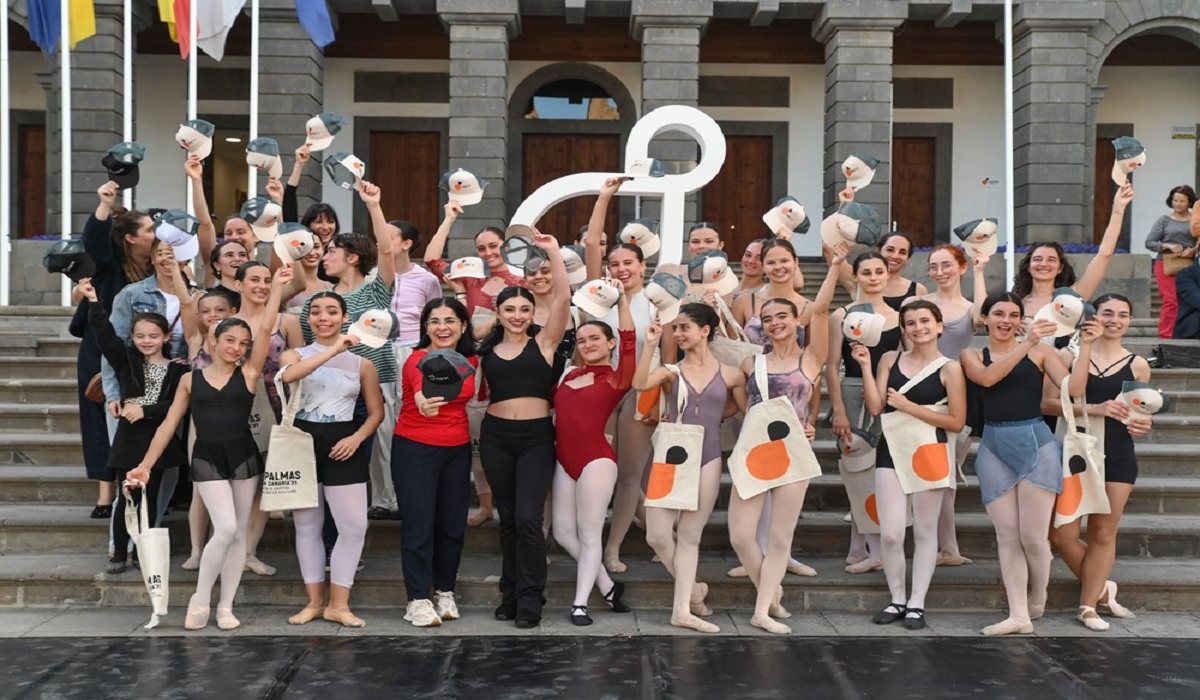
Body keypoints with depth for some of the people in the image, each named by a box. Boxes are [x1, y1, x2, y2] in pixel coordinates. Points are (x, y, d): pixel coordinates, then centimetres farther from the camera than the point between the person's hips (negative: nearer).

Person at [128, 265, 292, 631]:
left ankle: (225, 606, 15)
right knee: (225, 529, -15)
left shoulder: (248, 373, 1)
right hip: (207, 458, -1)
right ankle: (199, 600, 2)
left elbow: (266, 329, -7)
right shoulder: (190, 379, 3)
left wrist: (278, 285, -9)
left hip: (244, 456, 2)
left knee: (239, 533, 5)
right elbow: (169, 425, 6)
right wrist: (145, 465, 4)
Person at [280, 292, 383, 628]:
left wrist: (357, 438, -11)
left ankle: (339, 605, 6)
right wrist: (332, 350, -28)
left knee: (354, 526, -6)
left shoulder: (361, 364, 5)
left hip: (343, 446, 0)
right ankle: (315, 602, 19)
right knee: (307, 525, 7)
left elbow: (376, 411, 7)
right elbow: (288, 375, -22)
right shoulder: (295, 355, 3)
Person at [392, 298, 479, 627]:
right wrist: (424, 402, -60)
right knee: (419, 524, -4)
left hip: (457, 449, 5)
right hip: (415, 448, -5)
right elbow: (422, 391, -40)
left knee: (453, 523, 10)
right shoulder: (417, 360, -17)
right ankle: (418, 599, 8)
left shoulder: (470, 361, 1)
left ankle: (445, 591, 26)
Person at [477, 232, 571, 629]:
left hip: (536, 437, -3)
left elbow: (563, 298, -9)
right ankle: (510, 595, 20)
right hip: (495, 437, 3)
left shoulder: (544, 343, 1)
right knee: (507, 519, 10)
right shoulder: (486, 351, 9)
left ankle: (530, 600, 1)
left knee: (528, 518, -10)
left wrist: (553, 252, -10)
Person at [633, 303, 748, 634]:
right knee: (658, 535, -4)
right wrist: (650, 343, -21)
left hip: (708, 460, 0)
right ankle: (692, 589, 21)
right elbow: (640, 383, -19)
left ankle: (682, 609, 10)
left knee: (689, 536, 5)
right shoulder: (671, 371, 1)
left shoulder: (730, 374, 3)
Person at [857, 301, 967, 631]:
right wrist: (865, 367, -7)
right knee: (890, 533, -2)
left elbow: (957, 421, -10)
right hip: (891, 450, 2)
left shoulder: (950, 369, -4)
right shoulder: (890, 359, 6)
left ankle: (917, 603, 17)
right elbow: (876, 407, -1)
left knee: (924, 531, 7)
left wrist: (909, 407, -14)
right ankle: (897, 599, 15)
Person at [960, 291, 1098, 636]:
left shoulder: (1040, 352, 6)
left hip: (1036, 443, -2)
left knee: (1032, 537, -2)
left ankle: (1038, 599, 24)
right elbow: (987, 377, -13)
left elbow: (1074, 389, -4)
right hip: (993, 448, 2)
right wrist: (1026, 344, -20)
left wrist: (1085, 346, -10)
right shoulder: (972, 355, 9)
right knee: (1007, 536, 2)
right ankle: (1018, 615, 7)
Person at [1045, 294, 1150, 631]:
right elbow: (1047, 402, -10)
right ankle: (1101, 589, 20)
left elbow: (1141, 412, 19)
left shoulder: (1137, 365, 6)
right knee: (1062, 535, -3)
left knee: (1103, 534, 5)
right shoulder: (1068, 355, -2)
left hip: (1117, 456, 2)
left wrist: (1142, 423, -4)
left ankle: (1088, 605, 18)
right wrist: (1093, 408, -21)